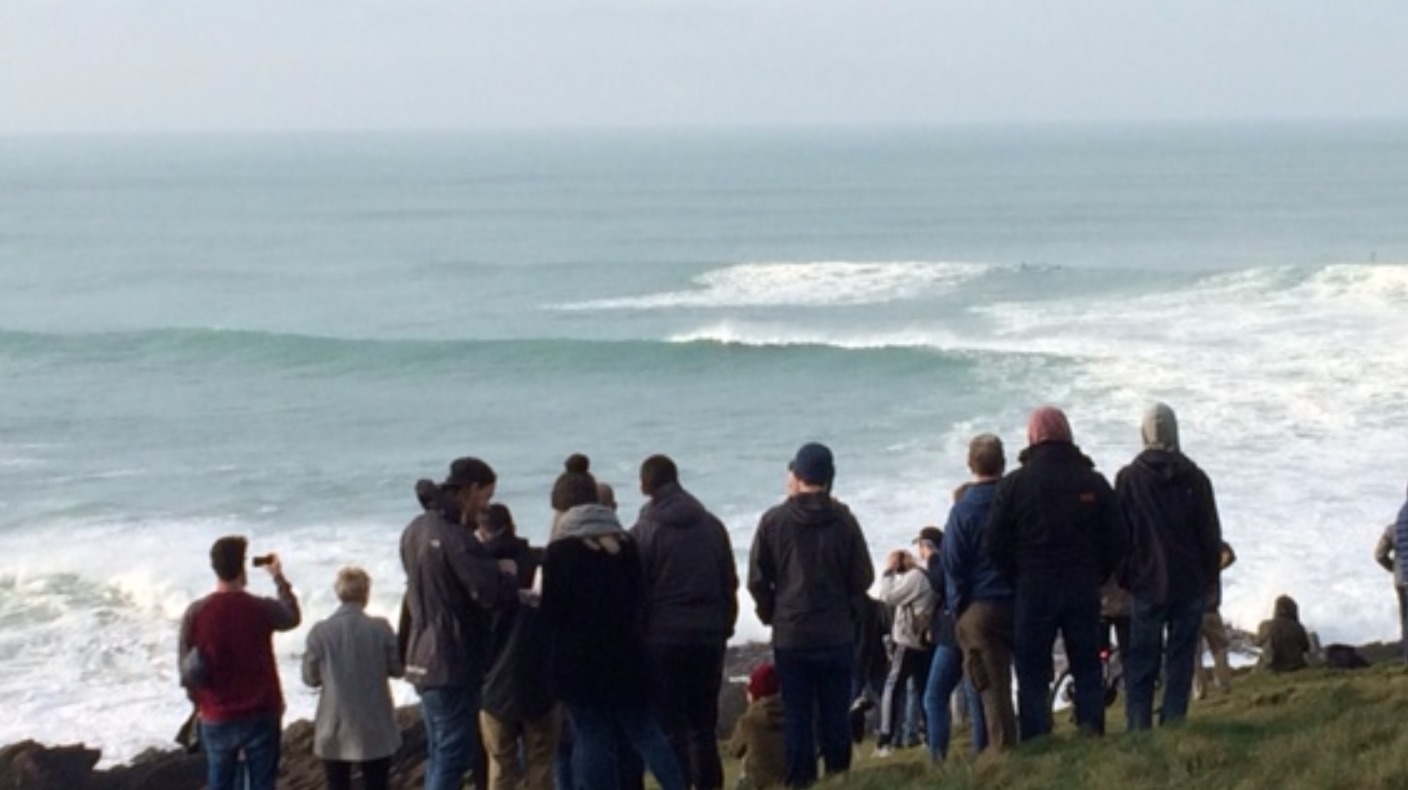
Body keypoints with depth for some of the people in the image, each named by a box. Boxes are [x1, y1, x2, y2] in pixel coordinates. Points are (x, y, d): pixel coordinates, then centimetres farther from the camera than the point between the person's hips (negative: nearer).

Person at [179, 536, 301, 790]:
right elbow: (293, 617, 13)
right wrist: (279, 578, 24)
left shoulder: (195, 613, -8)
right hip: (260, 715, -1)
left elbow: (188, 671, -1)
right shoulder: (262, 610, -11)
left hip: (217, 719, 1)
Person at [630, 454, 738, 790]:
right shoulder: (712, 526, 8)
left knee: (671, 725, -2)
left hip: (664, 636, -4)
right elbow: (730, 583, 10)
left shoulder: (643, 532, -6)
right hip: (710, 634, 4)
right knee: (704, 723, 12)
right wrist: (725, 627, 15)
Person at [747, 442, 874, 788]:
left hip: (790, 635, -1)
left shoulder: (774, 520, -6)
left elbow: (757, 580, -2)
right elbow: (863, 577, -1)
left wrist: (772, 615, 14)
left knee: (797, 715, 4)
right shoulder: (843, 519, -4)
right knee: (835, 714, 6)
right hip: (838, 633, 1)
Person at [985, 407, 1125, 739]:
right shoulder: (1093, 482, 2)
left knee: (1032, 674, 3)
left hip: (1034, 588, -2)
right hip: (1084, 588, 2)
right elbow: (1116, 540, 3)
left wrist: (1019, 577, 8)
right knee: (1087, 668, 9)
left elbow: (996, 544, -4)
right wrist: (1095, 577, 12)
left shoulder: (1013, 484, -3)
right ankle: (1093, 735, 0)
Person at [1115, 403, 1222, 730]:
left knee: (1141, 663, 3)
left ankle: (1138, 727, -2)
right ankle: (1173, 723, 2)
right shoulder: (1195, 478, -2)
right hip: (1190, 584, 1)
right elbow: (1212, 535, 3)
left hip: (1147, 583, -1)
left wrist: (1124, 578, 11)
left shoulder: (1128, 478, -4)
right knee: (1180, 659, 6)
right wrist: (1208, 577, 13)